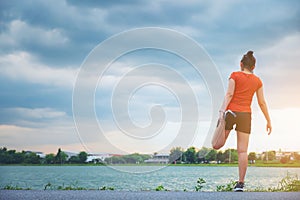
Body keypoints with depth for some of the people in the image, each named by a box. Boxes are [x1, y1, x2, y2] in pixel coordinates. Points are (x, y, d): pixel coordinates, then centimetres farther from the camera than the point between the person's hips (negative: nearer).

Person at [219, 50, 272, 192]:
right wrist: (268, 121, 18)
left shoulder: (235, 75, 3)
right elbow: (262, 103, 11)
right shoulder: (257, 81, 11)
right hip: (246, 115, 3)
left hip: (231, 111, -2)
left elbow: (229, 94, -9)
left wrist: (222, 110, -15)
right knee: (243, 151, 0)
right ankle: (240, 183, -3)